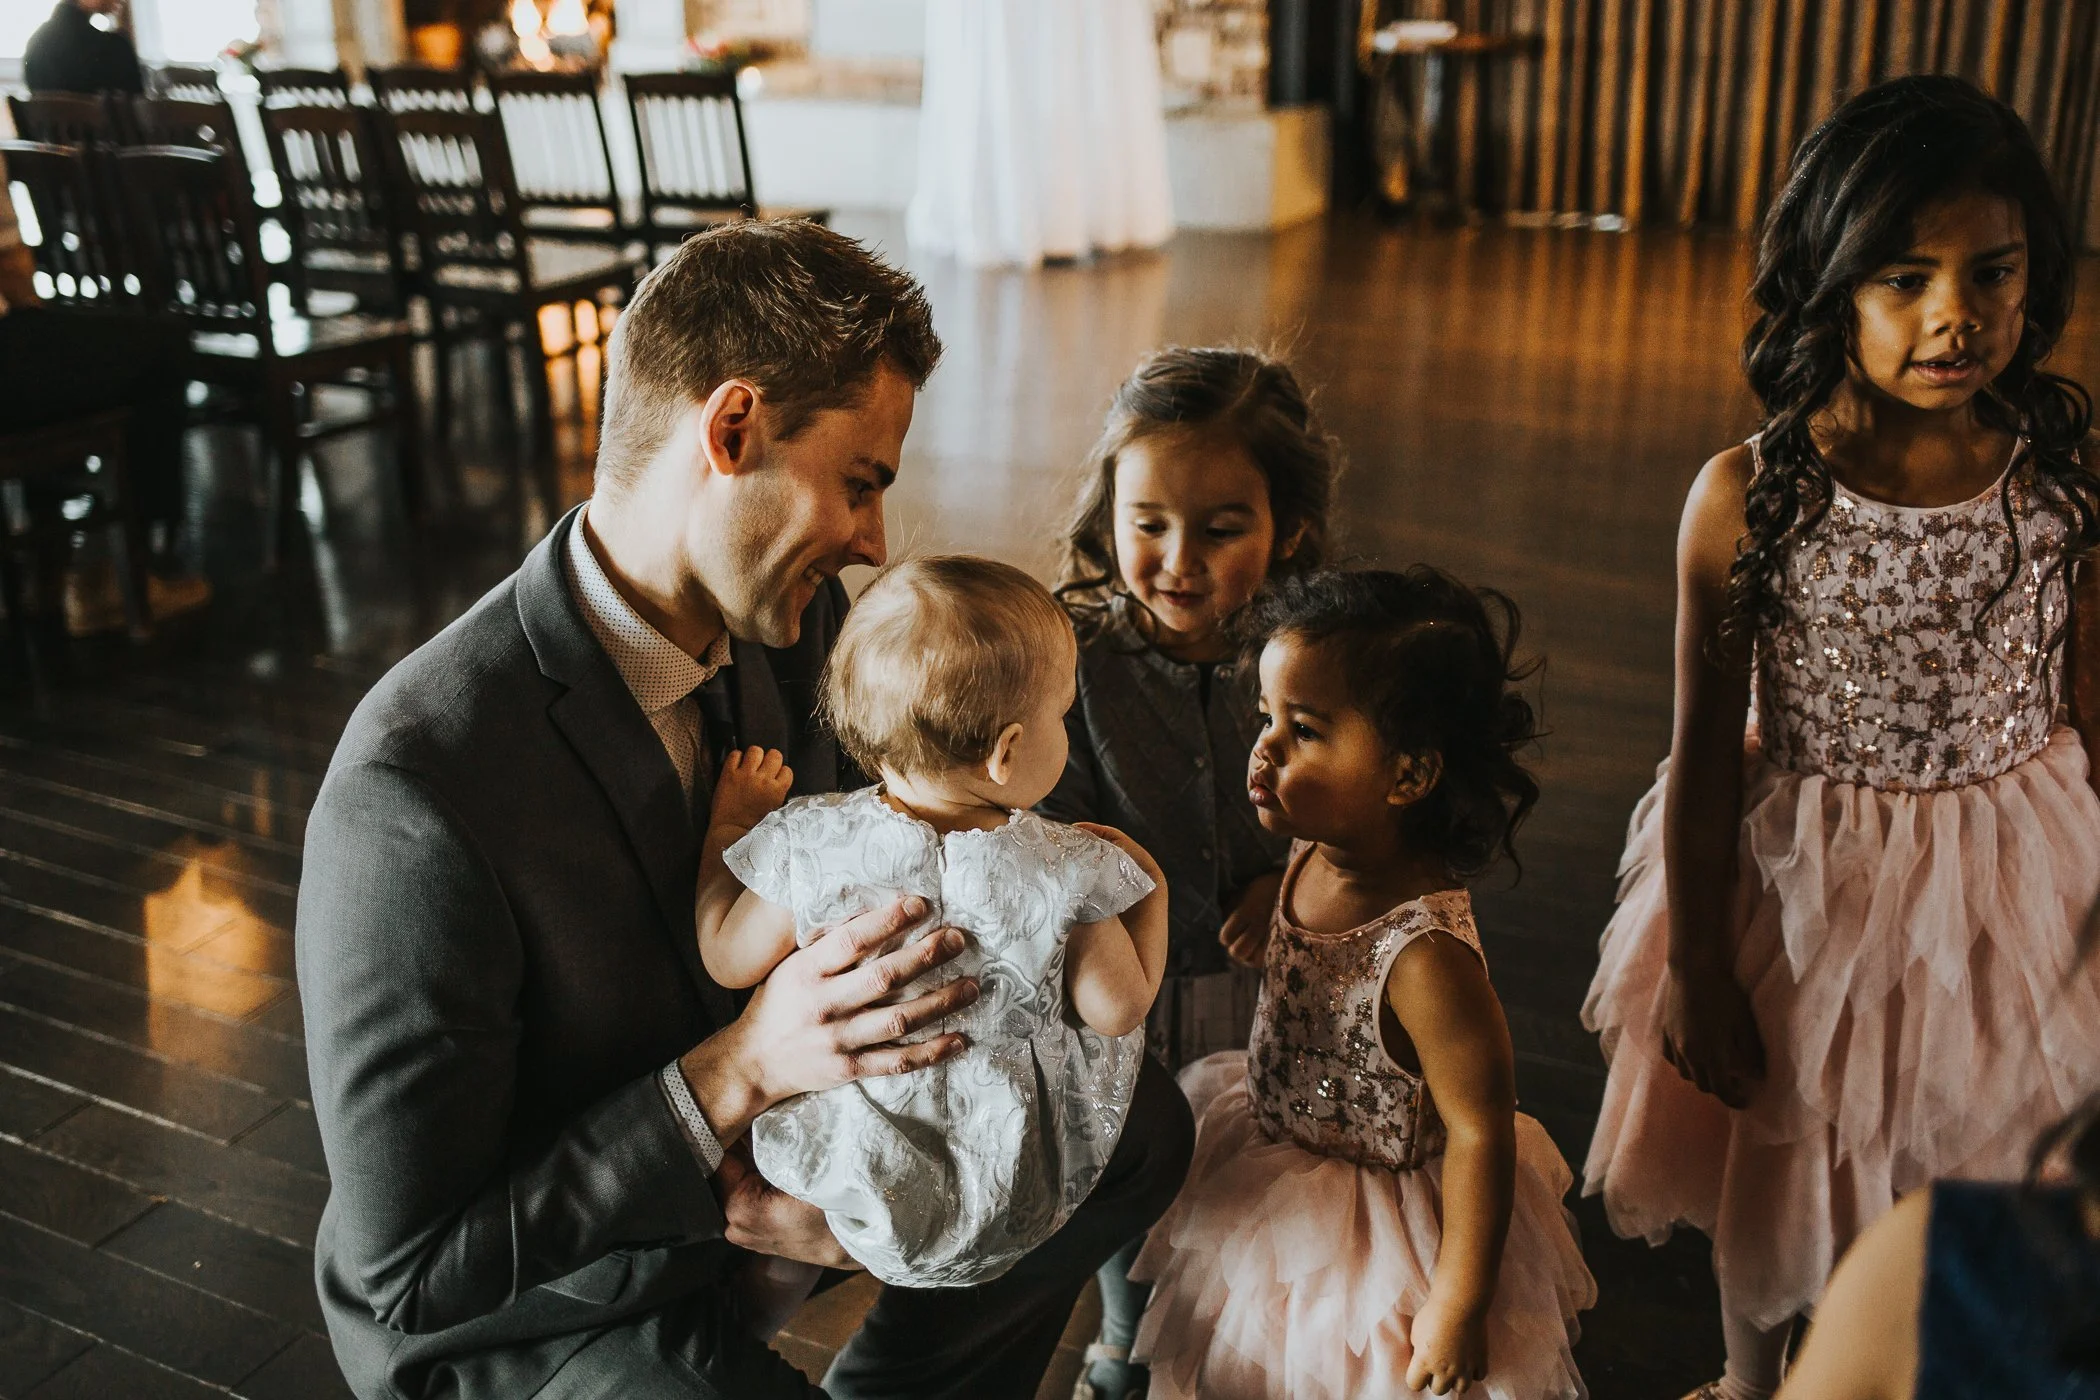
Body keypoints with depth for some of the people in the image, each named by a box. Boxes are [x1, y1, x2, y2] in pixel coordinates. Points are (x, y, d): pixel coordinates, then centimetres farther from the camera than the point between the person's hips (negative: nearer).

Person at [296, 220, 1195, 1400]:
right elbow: (407, 1267, -25)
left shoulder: (797, 623, -11)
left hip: (746, 1170, 7)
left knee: (1139, 1124, 6)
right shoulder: (418, 793, -33)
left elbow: (850, 906, 3)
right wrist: (740, 1067, -33)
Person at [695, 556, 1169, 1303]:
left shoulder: (812, 842, -19)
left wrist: (728, 826, 10)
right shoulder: (1066, 871, -20)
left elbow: (728, 959, -3)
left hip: (845, 1177, 1)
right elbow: (1118, 1008, -6)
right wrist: (1149, 889, 8)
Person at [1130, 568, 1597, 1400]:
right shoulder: (1315, 854, -13)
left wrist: (1456, 1311, -20)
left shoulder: (1426, 960, -37)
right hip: (1272, 1165, 7)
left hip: (1378, 1243, -7)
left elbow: (1480, 1137, -27)